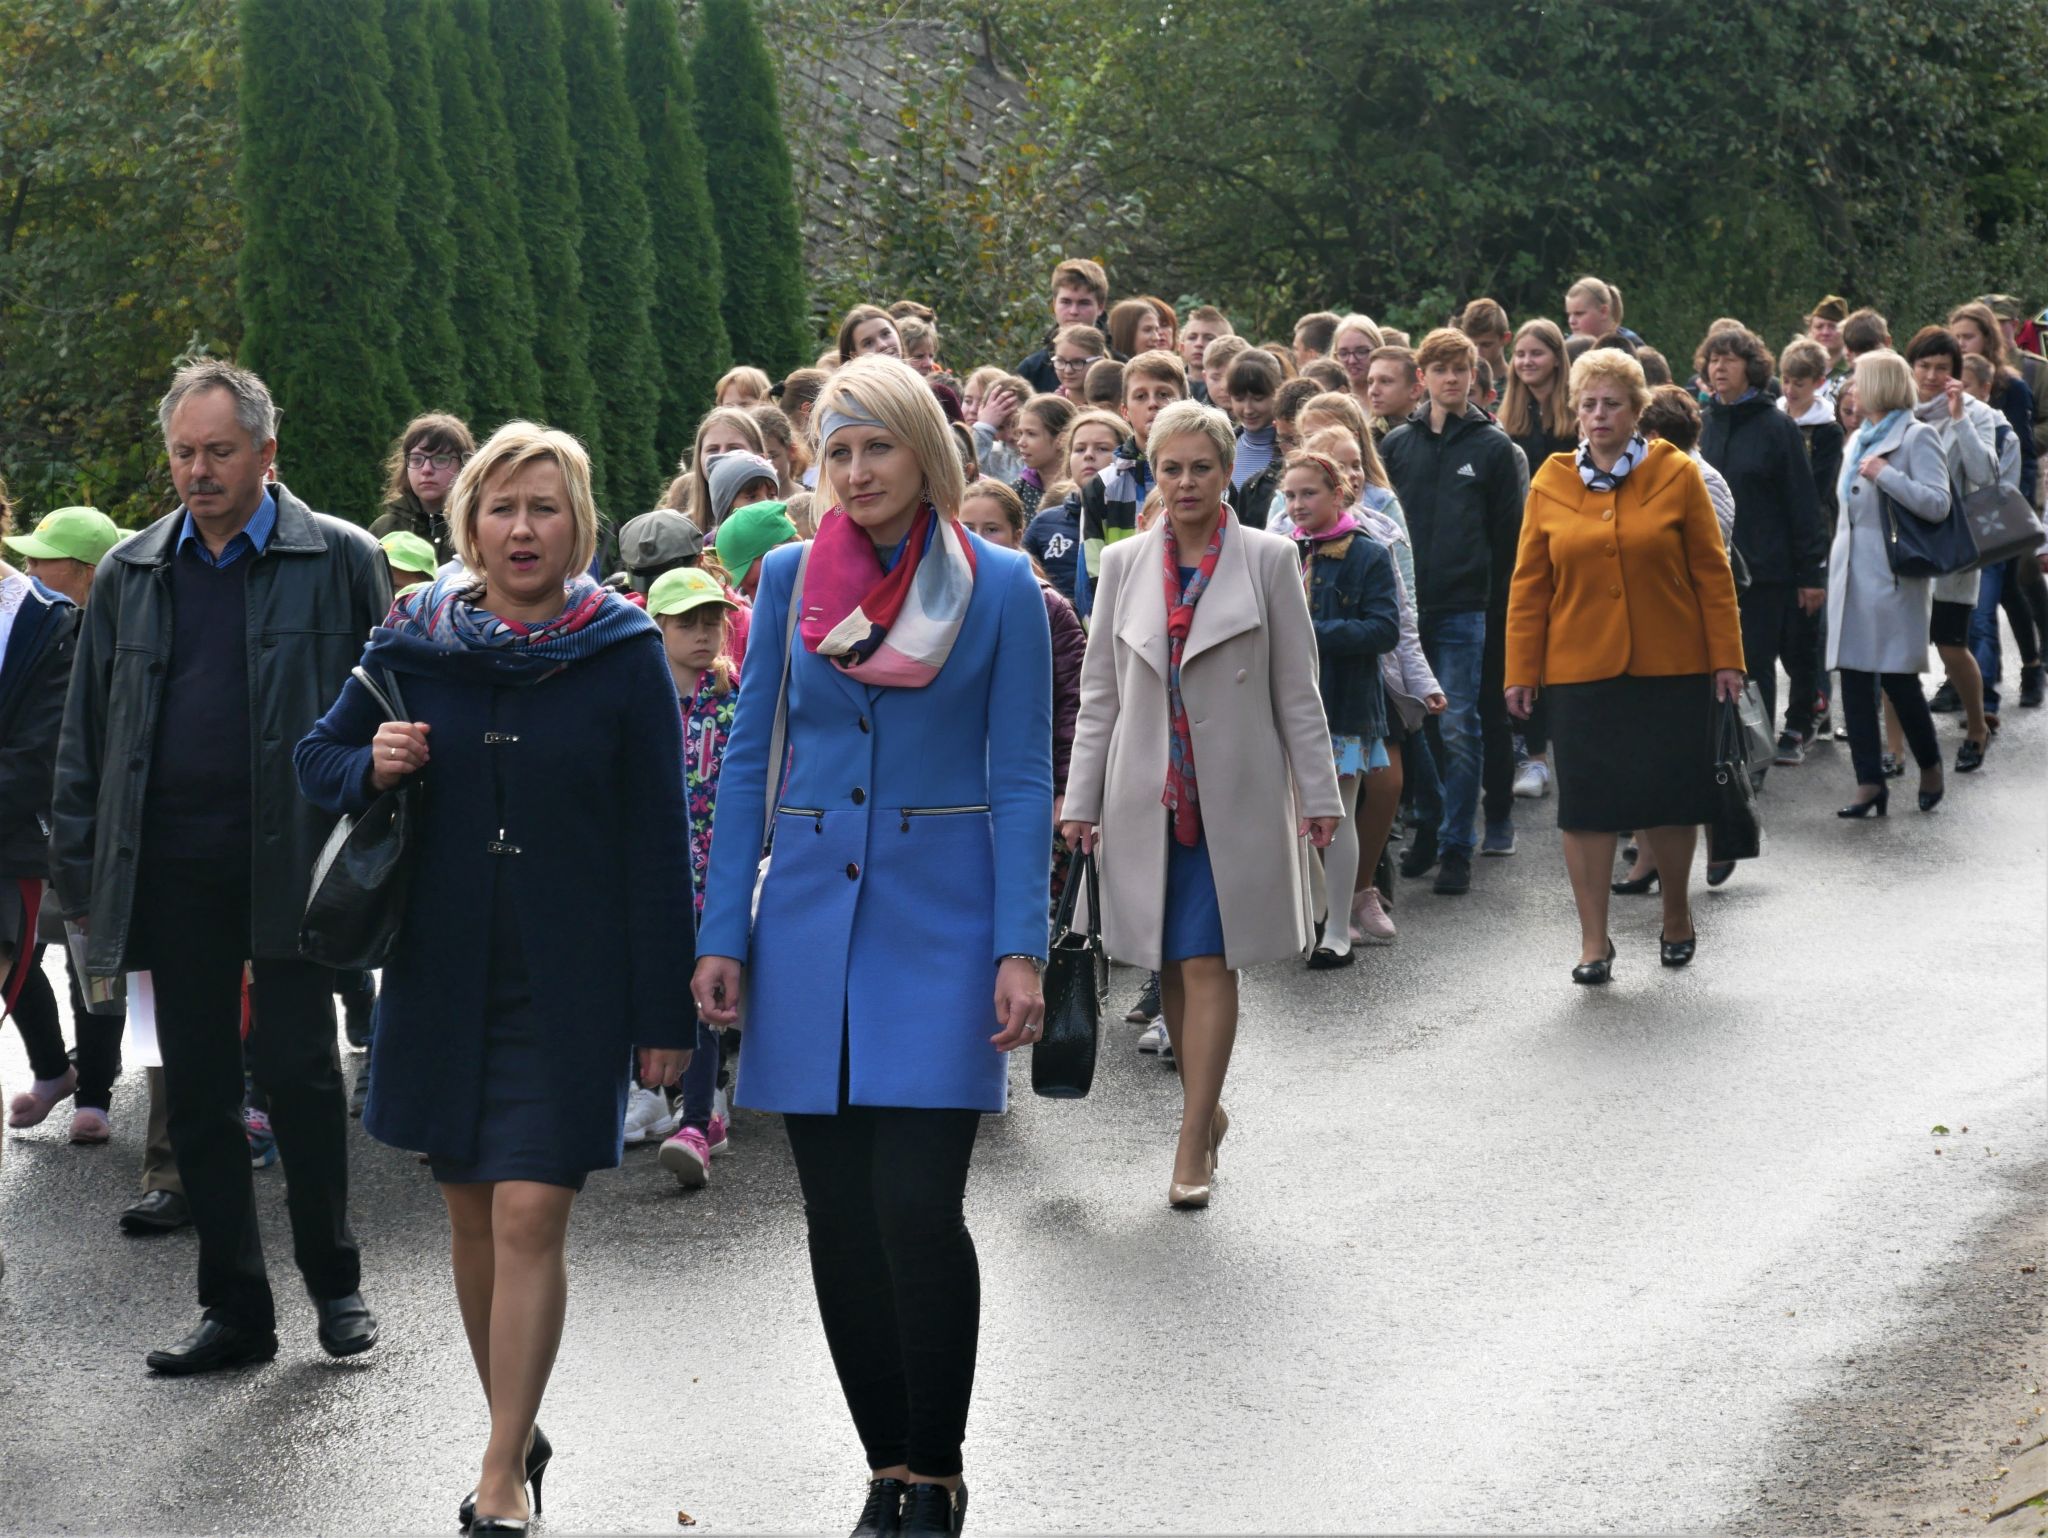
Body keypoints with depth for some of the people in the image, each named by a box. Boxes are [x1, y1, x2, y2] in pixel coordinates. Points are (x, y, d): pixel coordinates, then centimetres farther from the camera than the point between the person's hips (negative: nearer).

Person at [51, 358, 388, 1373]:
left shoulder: (340, 560, 1)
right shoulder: (130, 576, 12)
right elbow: (85, 736, 14)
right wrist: (78, 872, 7)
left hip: (291, 861, -4)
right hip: (171, 866, 4)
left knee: (298, 1074, -2)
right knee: (196, 1095, 7)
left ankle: (334, 1282, 16)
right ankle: (236, 1310, 15)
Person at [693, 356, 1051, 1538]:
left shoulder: (1000, 587, -2)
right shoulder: (790, 577, 6)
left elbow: (1023, 776, -2)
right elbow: (749, 759, 9)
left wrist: (1020, 947, -10)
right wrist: (723, 932, 3)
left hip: (941, 919, -3)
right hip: (812, 913, 3)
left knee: (918, 1210, -10)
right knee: (840, 1219, 5)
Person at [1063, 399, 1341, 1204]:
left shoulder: (1267, 560, 1)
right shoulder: (1124, 564, 7)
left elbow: (1297, 689, 2)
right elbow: (1099, 691, 10)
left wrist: (1318, 793, 0)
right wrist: (1082, 799, 6)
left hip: (1234, 794, -3)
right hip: (1148, 795, 3)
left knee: (1207, 965, -7)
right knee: (1170, 966, 6)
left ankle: (1193, 1148, -6)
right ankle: (1206, 1108, 24)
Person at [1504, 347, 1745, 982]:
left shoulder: (1676, 474, 0)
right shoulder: (1550, 483, 4)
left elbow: (1711, 571, 2)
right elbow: (1529, 585, 6)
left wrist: (1726, 657, -2)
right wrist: (1521, 671, 3)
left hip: (1670, 667, -1)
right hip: (1580, 668, 1)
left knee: (1670, 797, 5)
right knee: (1586, 803, 0)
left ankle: (1676, 916, 28)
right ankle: (1594, 939, 9)